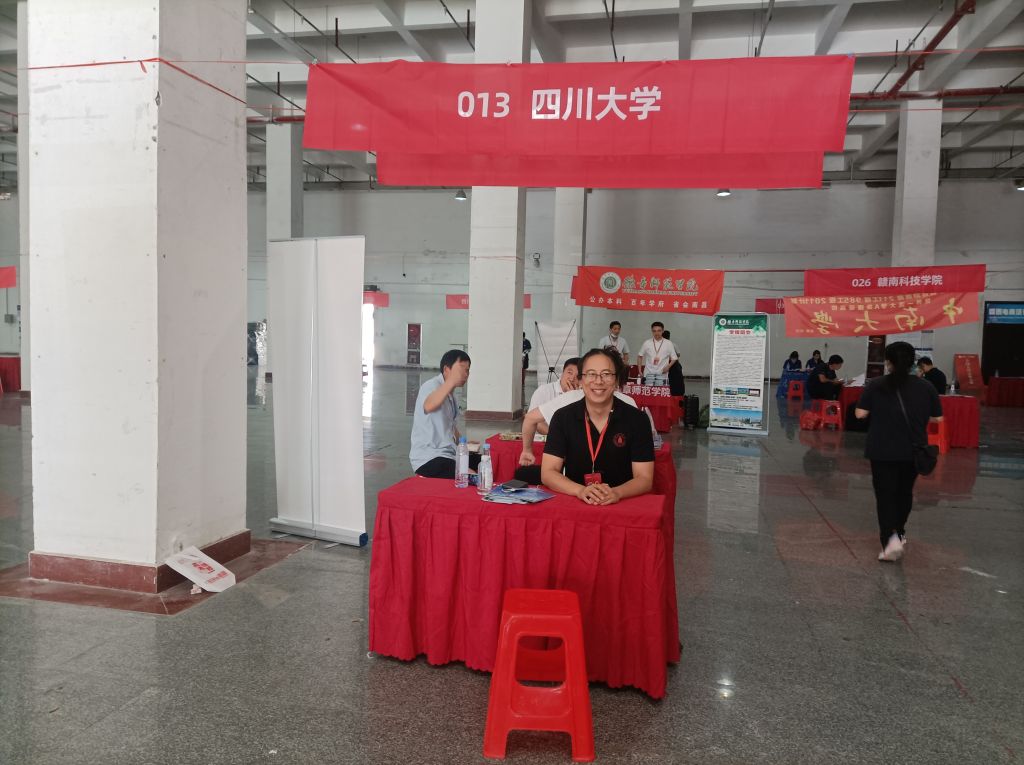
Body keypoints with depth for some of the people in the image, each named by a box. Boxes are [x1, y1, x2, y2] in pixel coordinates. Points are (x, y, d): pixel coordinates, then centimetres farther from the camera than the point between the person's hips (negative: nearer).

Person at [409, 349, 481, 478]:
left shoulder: (450, 393, 12)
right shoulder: (431, 386, -15)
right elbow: (428, 406, -40)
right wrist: (452, 380, -49)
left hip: (448, 454, 9)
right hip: (428, 458, -9)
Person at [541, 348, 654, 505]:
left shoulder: (637, 420, -2)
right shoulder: (562, 417, 0)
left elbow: (644, 479, -3)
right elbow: (548, 473, -3)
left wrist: (616, 493, -24)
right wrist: (581, 490, -21)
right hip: (572, 503, 0)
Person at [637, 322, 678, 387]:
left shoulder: (668, 343, 2)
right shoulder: (647, 343, 5)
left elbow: (674, 358, 8)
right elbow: (640, 357, 14)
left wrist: (668, 366, -9)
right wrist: (640, 371, 7)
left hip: (662, 374, -1)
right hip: (648, 374, 1)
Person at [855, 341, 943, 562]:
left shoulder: (875, 385, -7)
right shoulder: (926, 387, -2)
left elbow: (860, 414, -8)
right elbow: (937, 418, 2)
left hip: (883, 450, -2)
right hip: (913, 450, 3)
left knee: (885, 494, 1)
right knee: (904, 492, 19)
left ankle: (890, 538, -16)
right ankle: (898, 532, 35)